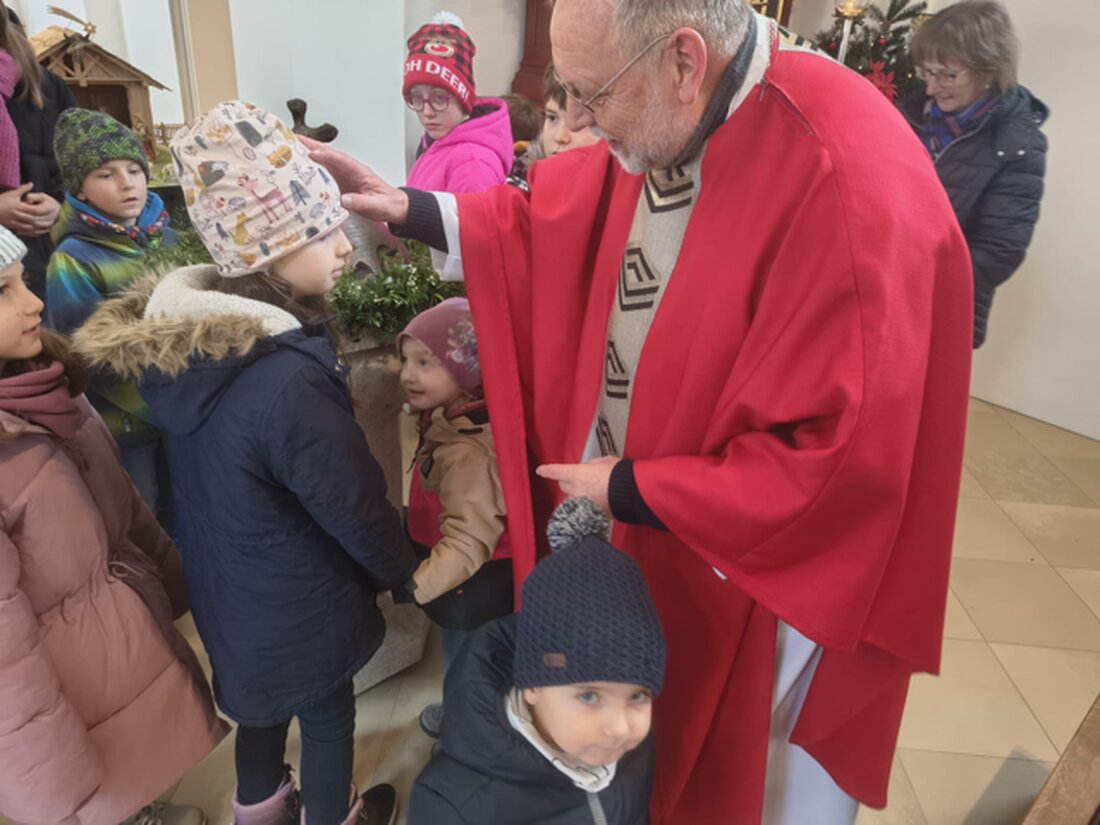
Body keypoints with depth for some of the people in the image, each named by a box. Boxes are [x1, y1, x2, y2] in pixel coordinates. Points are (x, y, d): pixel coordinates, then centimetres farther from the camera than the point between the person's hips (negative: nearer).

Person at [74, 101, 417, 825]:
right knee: (327, 712, 21)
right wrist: (406, 569, -6)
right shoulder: (289, 380, -37)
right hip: (296, 601, -7)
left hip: (231, 576, 8)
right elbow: (354, 509, -23)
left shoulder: (181, 332, -11)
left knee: (267, 693, 31)